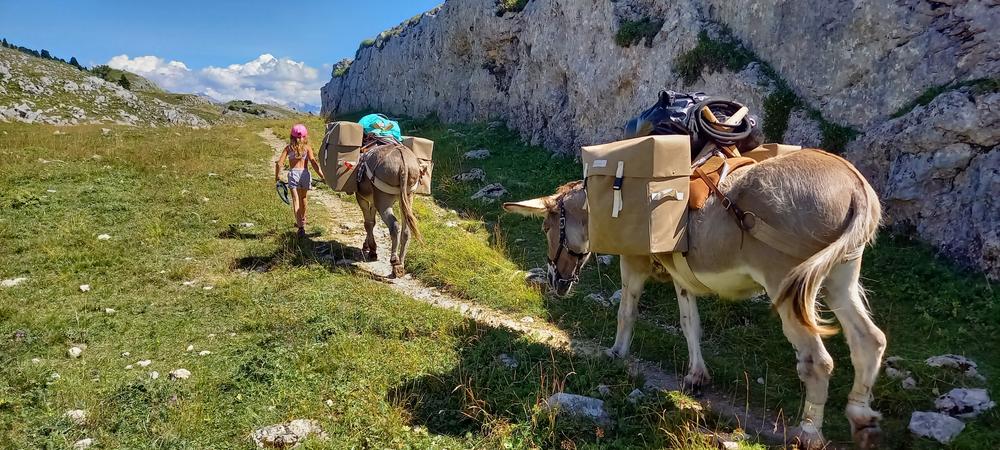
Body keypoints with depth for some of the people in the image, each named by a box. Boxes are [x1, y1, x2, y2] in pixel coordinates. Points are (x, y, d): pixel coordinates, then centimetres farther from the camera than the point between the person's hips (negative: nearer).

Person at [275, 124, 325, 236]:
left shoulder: (289, 148, 2)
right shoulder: (307, 147, 0)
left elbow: (279, 163, -4)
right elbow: (313, 162, -12)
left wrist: (276, 176, 8)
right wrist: (322, 175, -13)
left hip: (293, 173, -1)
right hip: (305, 173, 1)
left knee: (295, 200, -3)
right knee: (303, 199, 21)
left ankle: (301, 226, -17)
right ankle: (302, 221, 40)